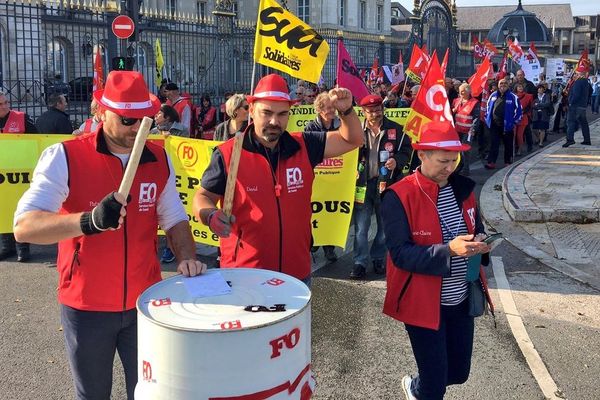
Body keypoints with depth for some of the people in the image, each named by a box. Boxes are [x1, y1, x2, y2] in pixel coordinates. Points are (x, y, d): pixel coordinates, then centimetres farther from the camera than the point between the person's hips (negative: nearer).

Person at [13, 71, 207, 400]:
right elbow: (24, 227, -23)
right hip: (86, 307, -3)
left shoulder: (159, 160, 0)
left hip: (146, 301, 3)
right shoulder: (64, 157, -14)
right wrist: (89, 221, -40)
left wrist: (186, 258, -10)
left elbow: (174, 218, 10)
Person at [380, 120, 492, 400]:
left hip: (462, 300, 6)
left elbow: (475, 228, 14)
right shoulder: (398, 197, -17)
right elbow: (400, 254, -20)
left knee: (459, 373, 19)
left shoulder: (463, 189, 3)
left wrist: (480, 241, -10)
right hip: (424, 304, -6)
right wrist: (449, 249, -31)